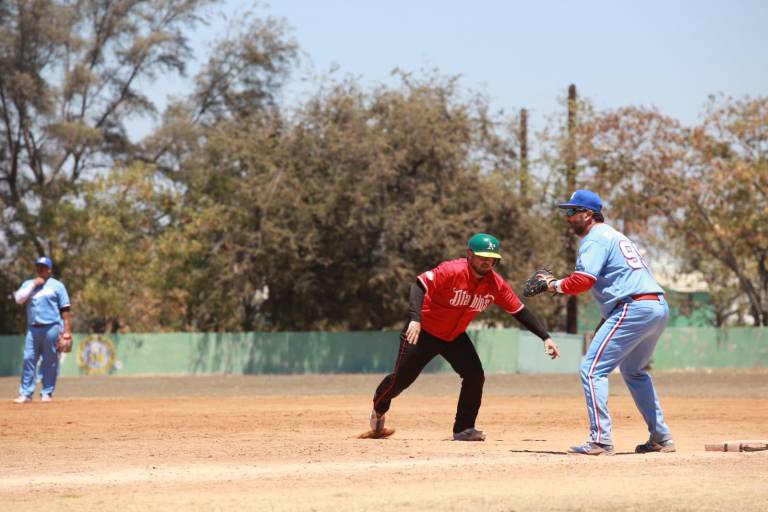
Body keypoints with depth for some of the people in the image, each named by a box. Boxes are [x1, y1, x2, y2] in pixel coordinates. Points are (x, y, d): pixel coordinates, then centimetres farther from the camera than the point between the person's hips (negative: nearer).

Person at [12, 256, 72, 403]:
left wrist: (67, 332, -8)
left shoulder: (57, 285, 6)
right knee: (29, 359, -4)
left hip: (51, 328, -3)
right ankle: (26, 394, -4)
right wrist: (33, 285, -5)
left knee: (50, 361, -1)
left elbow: (65, 310, 1)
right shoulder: (28, 284, 16)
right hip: (33, 329, 3)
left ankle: (47, 393, 6)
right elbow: (19, 299, -1)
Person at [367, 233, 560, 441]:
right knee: (402, 378, 2)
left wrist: (545, 337, -12)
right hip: (423, 332, -5)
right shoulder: (452, 271, -29)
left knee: (475, 376, -11)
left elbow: (519, 311, -7)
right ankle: (379, 409, 35)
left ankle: (463, 429, 3)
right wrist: (415, 319, -49)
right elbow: (420, 285, -35)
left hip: (455, 336, 5)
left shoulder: (496, 285, -12)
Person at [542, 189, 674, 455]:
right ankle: (661, 438, 25)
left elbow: (583, 280, -17)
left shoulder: (595, 239, -3)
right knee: (633, 371, 27)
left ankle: (600, 441, -16)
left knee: (592, 369, -8)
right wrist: (605, 322, 24)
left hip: (634, 309, -10)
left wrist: (555, 285, -1)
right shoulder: (615, 236, 27)